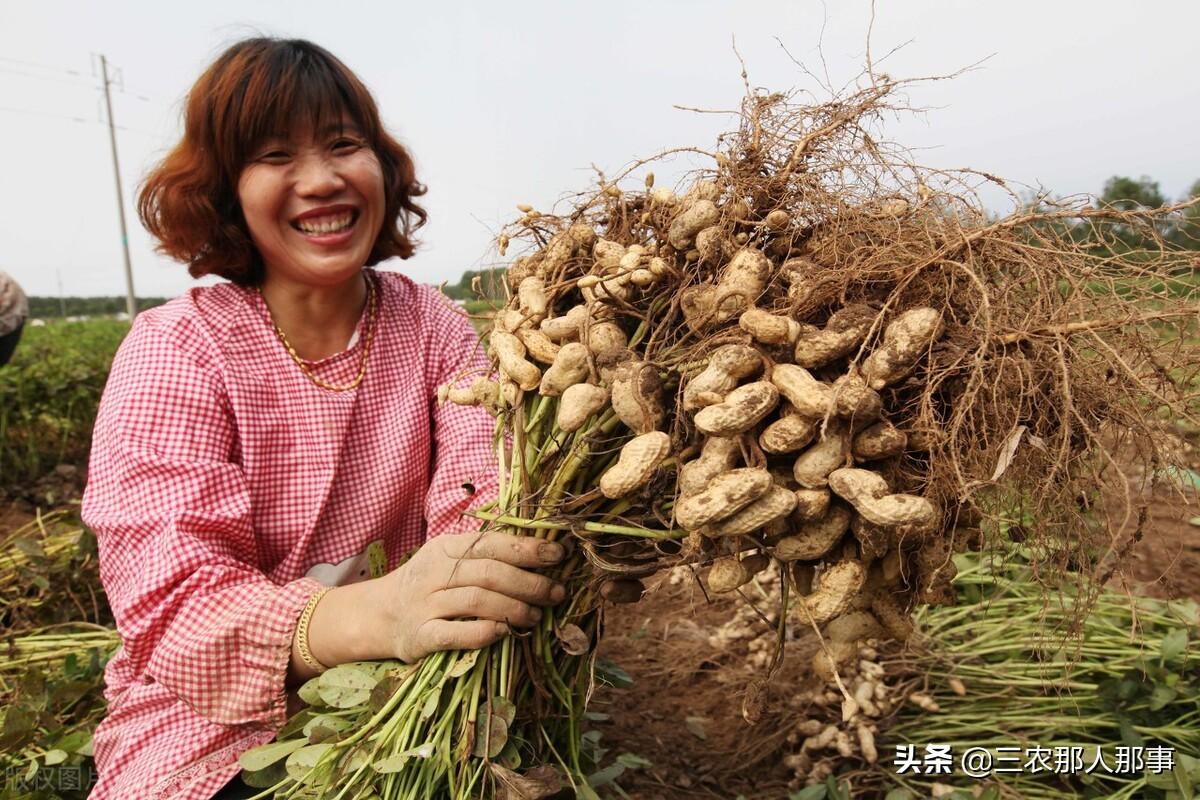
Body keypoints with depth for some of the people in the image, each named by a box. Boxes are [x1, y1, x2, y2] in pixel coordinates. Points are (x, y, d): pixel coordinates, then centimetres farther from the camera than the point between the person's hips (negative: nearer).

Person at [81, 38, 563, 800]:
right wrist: (369, 616, -41)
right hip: (218, 723, -2)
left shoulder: (433, 328, -2)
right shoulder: (176, 352, -10)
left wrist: (522, 548, -38)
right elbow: (166, 593, -21)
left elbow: (480, 493, -14)